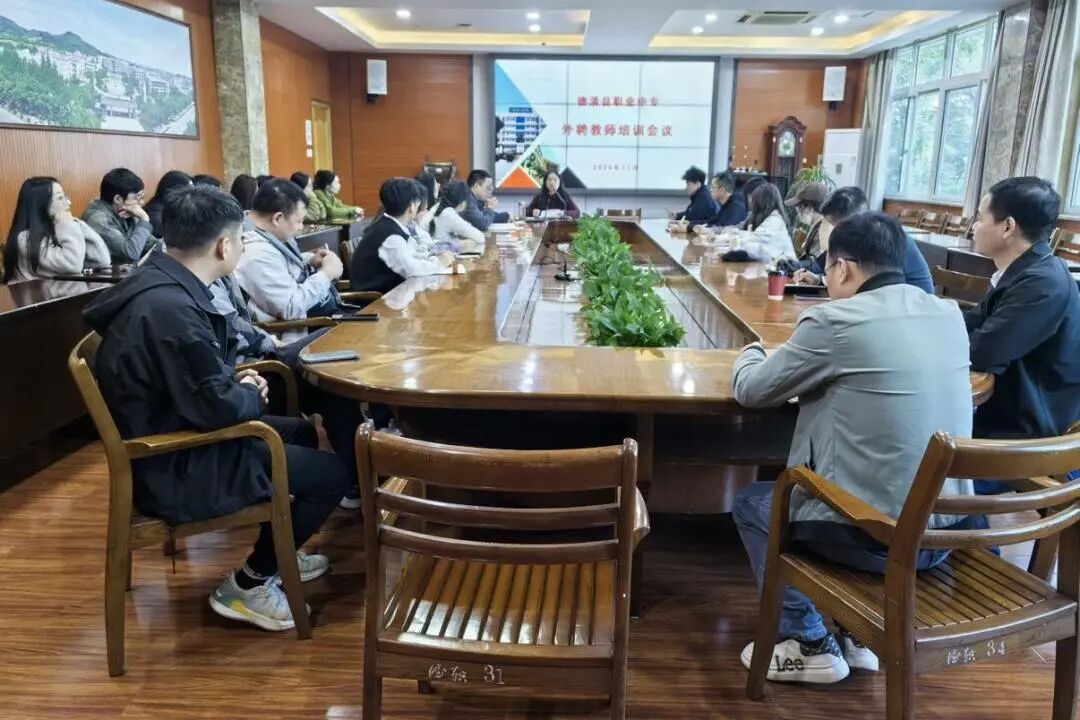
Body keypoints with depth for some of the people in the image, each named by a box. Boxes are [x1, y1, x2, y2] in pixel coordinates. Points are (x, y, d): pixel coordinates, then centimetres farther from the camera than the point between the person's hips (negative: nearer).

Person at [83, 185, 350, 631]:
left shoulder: (158, 284, 2)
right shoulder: (171, 309, -29)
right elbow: (214, 408, -27)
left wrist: (235, 381, 1)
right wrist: (253, 395, -7)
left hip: (171, 437, 10)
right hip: (173, 470, -10)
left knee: (302, 433, 22)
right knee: (332, 474, -7)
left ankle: (277, 556, 32)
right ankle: (247, 585, 8)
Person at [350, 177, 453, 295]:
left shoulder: (392, 226, 5)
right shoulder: (391, 236, -23)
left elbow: (411, 257, 12)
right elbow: (411, 269, -28)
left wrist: (435, 259, -2)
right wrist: (439, 263, -14)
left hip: (383, 288, 8)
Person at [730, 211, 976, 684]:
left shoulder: (835, 321, -16)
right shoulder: (950, 315, 4)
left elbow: (750, 390, -3)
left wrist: (752, 352, 17)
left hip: (876, 534, -7)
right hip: (950, 528, 7)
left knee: (751, 505, 18)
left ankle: (810, 644, 23)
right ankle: (855, 632, 33)